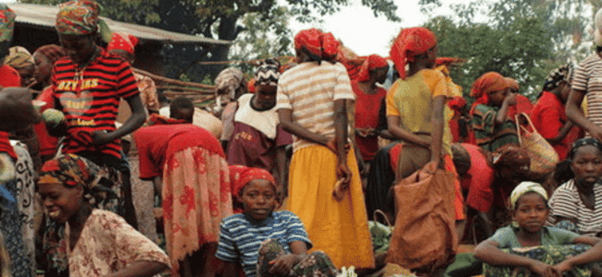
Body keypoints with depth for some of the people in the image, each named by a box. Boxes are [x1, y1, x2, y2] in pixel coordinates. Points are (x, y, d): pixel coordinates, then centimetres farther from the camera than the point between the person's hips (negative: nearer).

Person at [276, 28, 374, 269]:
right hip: (335, 155, -1)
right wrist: (343, 160, -13)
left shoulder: (286, 79, 7)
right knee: (342, 216, 1)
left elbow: (285, 122, -5)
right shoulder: (336, 70, 2)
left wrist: (325, 141, -8)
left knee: (305, 217, 1)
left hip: (303, 155, 2)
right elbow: (340, 113, -10)